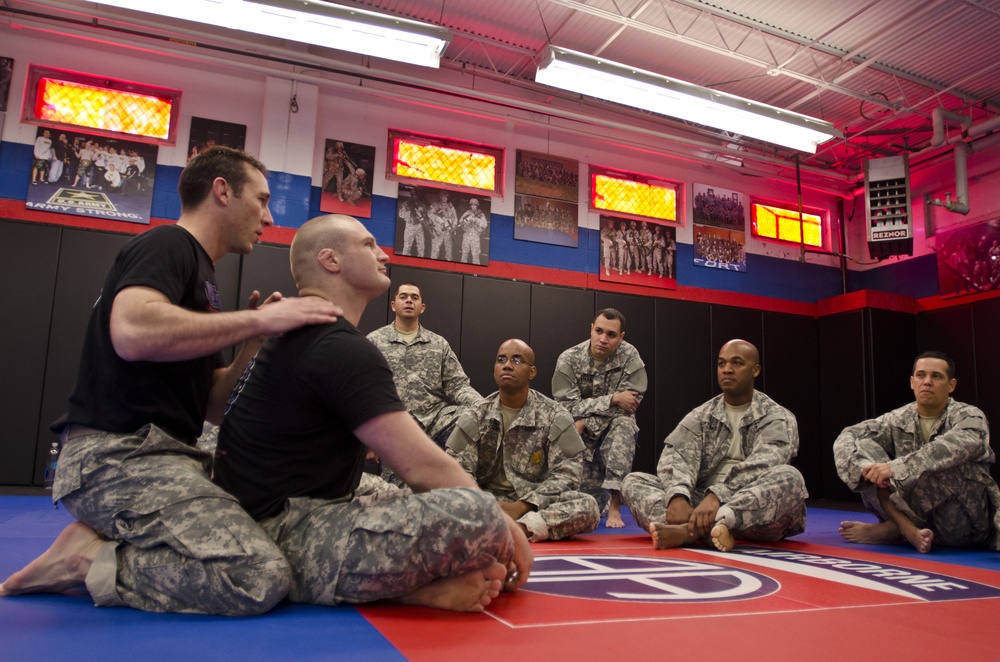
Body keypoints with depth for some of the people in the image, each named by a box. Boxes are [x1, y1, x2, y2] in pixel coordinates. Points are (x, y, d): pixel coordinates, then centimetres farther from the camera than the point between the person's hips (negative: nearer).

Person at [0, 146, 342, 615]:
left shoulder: (199, 276, 22)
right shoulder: (168, 244, -5)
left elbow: (213, 407, 17)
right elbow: (133, 332, -29)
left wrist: (255, 342, 4)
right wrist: (256, 320, -20)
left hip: (161, 456, 10)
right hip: (118, 454, -10)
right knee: (261, 578, -25)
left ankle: (100, 545, 7)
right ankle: (89, 561, -7)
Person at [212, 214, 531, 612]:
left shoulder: (296, 338, 17)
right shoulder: (344, 349, -16)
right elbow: (422, 466, -19)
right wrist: (502, 526, -5)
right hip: (289, 536, -11)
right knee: (477, 513, -31)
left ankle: (423, 581, -6)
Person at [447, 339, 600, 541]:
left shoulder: (555, 416, -1)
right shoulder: (474, 417, 3)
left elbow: (567, 474, -7)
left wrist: (521, 507, -20)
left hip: (536, 504, 0)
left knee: (588, 506, -29)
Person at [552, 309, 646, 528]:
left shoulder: (630, 357, -12)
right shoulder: (569, 360, -12)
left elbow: (629, 406, -16)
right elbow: (567, 407, -17)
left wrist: (585, 423, -22)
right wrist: (612, 399, -25)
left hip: (614, 429, 0)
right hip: (582, 437, 1)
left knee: (623, 426, -36)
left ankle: (615, 506, -24)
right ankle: (604, 499, 36)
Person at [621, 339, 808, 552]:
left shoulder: (778, 418, 3)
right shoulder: (700, 416, 12)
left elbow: (761, 466, -17)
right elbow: (676, 456, -6)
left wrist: (717, 496, -34)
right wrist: (678, 496, -28)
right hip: (703, 503, 3)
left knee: (790, 478, -32)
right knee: (634, 481, -13)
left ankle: (690, 530, -41)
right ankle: (704, 529, -40)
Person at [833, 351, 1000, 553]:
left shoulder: (969, 416, -6)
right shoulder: (898, 419, 5)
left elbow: (956, 447, -31)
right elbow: (845, 438, -6)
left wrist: (896, 468, -40)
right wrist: (867, 468, -28)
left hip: (963, 523, -3)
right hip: (916, 513, 3)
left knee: (948, 461, -33)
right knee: (863, 446, -13)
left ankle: (890, 531, -20)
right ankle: (908, 529, -28)